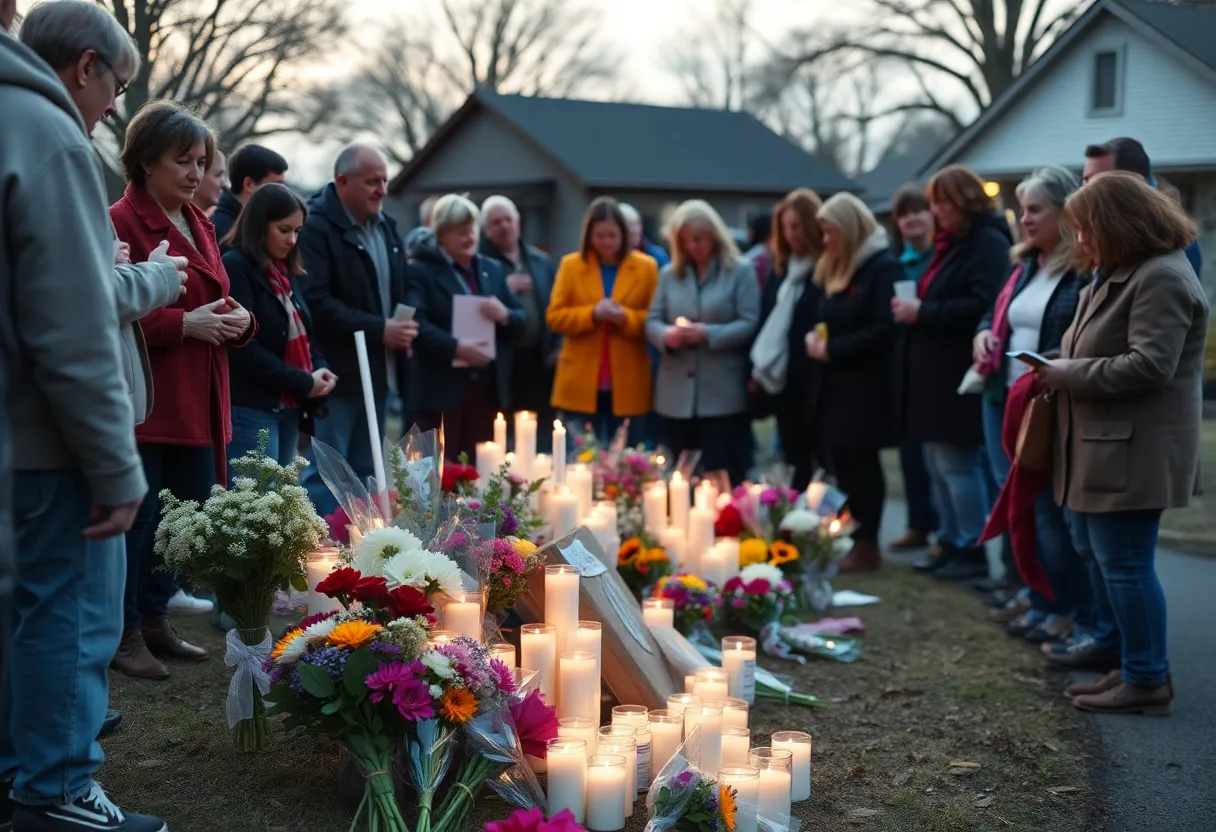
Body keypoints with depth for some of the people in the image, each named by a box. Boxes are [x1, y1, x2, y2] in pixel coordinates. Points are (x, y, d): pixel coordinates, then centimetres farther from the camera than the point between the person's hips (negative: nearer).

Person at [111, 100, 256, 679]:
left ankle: (154, 620, 26)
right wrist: (184, 324, -20)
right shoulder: (121, 223, -9)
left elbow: (217, 301, 25)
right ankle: (125, 634, 12)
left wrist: (239, 320, 3)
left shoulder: (200, 225, 17)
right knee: (138, 517, -2)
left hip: (197, 403, 8)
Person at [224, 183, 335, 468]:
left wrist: (320, 369, 1)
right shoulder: (235, 267, -10)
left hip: (288, 408, 8)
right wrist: (303, 383, -14)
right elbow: (243, 347, -18)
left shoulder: (286, 272, 16)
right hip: (250, 410, -8)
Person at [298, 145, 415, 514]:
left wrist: (404, 326, 5)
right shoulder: (316, 228, -11)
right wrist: (379, 329, -19)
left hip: (379, 372, 8)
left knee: (365, 472, 13)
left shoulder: (386, 227, 15)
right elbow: (315, 301, -21)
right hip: (338, 373, -8)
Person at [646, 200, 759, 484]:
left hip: (722, 395, -4)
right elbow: (652, 321, 10)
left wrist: (708, 334, -20)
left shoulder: (740, 270, 1)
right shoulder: (669, 273, 14)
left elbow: (749, 324, -7)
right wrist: (666, 334, -13)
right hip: (676, 395, 4)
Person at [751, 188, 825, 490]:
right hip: (782, 377, 7)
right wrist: (759, 367, 10)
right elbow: (767, 317, 14)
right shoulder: (781, 267, 14)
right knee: (796, 462, 14)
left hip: (815, 377, -7)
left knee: (825, 459, 1)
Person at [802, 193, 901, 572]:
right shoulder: (835, 268, 16)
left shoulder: (884, 266, -11)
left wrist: (833, 349, -17)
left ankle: (867, 545, 7)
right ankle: (847, 540, 14)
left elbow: (885, 327, -20)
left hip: (866, 385, -8)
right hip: (834, 383, 8)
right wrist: (813, 338, 0)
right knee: (840, 463, 7)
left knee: (859, 464, -3)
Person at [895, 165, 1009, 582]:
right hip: (934, 373, 10)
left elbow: (983, 307, -24)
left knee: (957, 464, -4)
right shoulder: (949, 243, 18)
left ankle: (972, 550, 6)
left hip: (962, 375, -10)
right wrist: (909, 306, 4)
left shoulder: (988, 243, -12)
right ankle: (951, 544, 22)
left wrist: (923, 312, -19)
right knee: (937, 464, 13)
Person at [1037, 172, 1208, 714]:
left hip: (1133, 450, -11)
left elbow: (1148, 364, -25)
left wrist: (1070, 375, -17)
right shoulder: (1119, 273, 16)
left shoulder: (1161, 279, -17)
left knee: (1124, 562, -4)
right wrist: (1062, 369, 7)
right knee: (1096, 552, 17)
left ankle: (1147, 681, 6)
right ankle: (1122, 653, 27)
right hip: (1104, 445, 11)